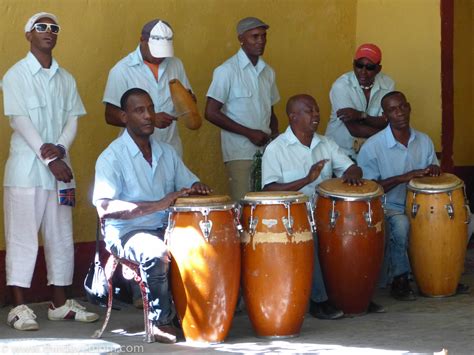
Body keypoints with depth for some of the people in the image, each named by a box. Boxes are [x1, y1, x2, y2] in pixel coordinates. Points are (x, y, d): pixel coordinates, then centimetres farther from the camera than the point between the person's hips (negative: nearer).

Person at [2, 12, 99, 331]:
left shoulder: (66, 79, 14)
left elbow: (73, 118, 8)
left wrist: (60, 148, -13)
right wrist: (49, 160, -15)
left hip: (59, 167, 6)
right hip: (26, 170, -5)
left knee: (61, 237, 8)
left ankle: (60, 304, 16)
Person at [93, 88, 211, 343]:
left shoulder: (167, 152, 12)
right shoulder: (112, 157, -9)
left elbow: (188, 183, 21)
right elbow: (104, 208, -22)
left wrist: (197, 188, -6)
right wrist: (157, 205, -28)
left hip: (167, 227, 6)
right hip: (127, 233, -6)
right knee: (157, 253, -36)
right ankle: (161, 322, -18)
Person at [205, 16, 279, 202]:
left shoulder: (268, 72, 12)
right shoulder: (227, 71, -7)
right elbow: (211, 113, -11)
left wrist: (275, 135, 1)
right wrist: (249, 133, -13)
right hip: (240, 154, -5)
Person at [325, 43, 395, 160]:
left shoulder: (387, 84, -3)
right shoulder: (341, 86, -15)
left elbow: (386, 123, -7)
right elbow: (354, 129, -19)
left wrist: (361, 115, -24)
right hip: (341, 150, -3)